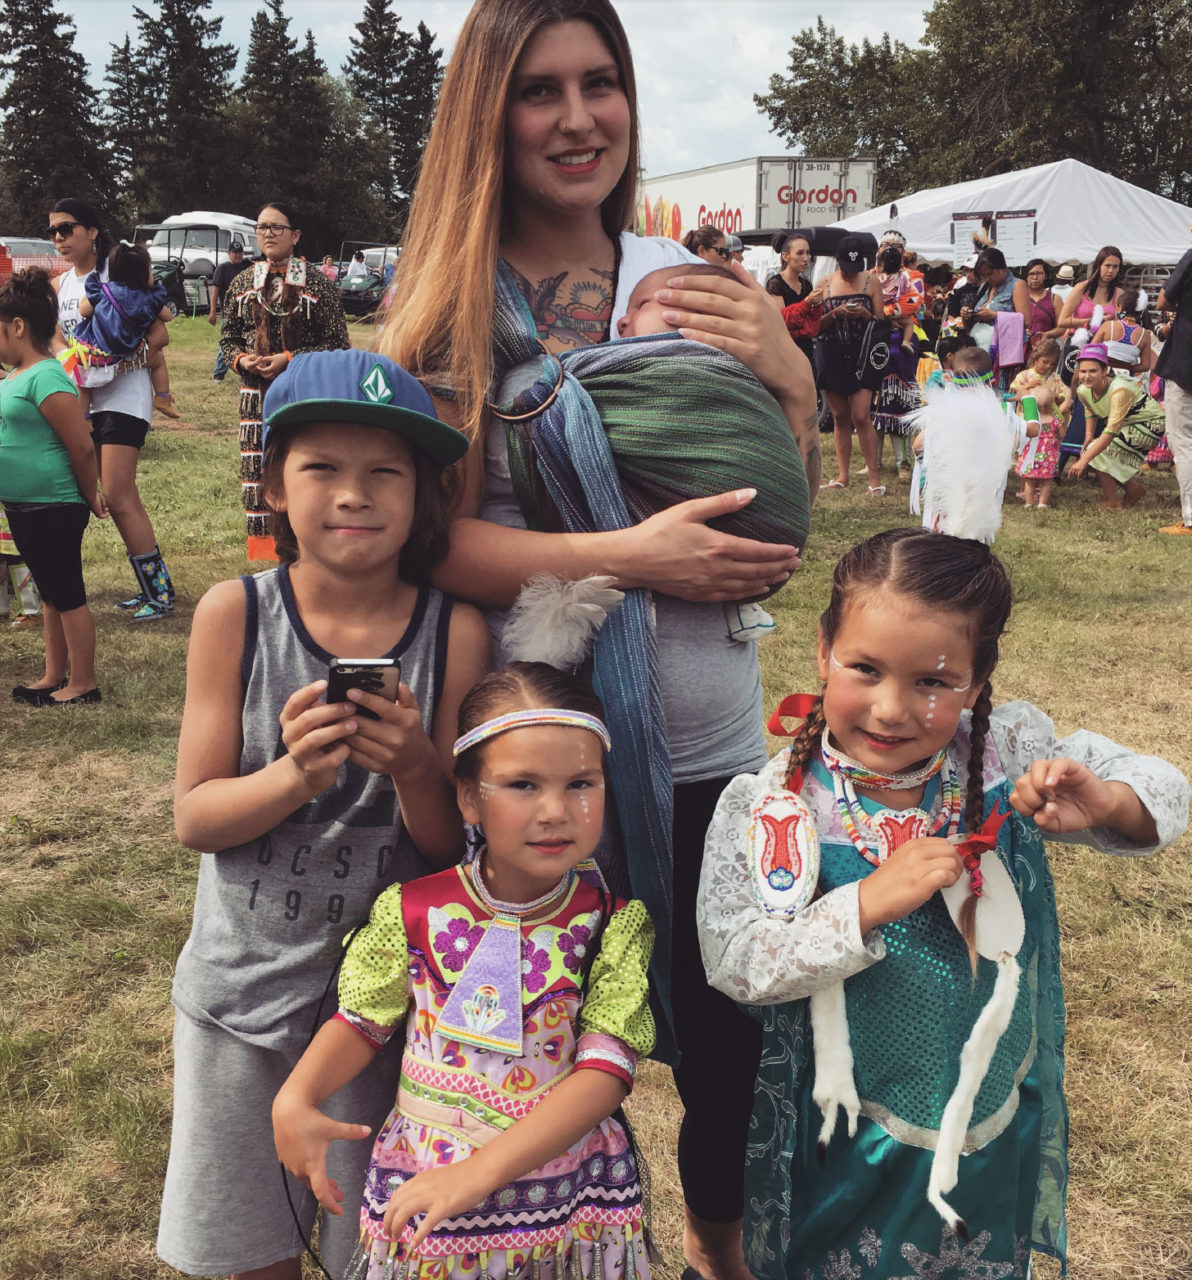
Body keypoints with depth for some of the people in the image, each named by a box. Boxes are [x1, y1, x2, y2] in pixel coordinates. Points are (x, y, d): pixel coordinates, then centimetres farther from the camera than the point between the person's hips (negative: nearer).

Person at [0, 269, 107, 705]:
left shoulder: (46, 378, -20)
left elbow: (82, 447, -21)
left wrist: (90, 497, -9)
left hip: (54, 509, -10)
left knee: (67, 596, 1)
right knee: (51, 594, 17)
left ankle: (83, 685, 11)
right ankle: (54, 677, 29)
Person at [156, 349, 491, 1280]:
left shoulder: (455, 632, -12)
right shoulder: (234, 615, -11)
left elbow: (457, 847, -8)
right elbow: (194, 818, -9)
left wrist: (416, 769, -28)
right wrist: (297, 776, -28)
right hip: (243, 990, 1)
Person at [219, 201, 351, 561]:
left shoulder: (317, 284, -2)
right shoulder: (243, 283, 11)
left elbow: (339, 344, -5)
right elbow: (228, 337, 17)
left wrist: (290, 359, -14)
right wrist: (240, 359, -6)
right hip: (256, 394, 4)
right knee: (256, 469, 4)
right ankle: (262, 549, 14)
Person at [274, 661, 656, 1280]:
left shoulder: (614, 922, -14)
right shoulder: (413, 911, -11)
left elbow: (606, 1070, -20)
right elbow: (362, 1023, 4)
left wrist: (481, 1170, -29)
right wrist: (295, 1100, -15)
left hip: (572, 1195, 0)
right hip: (423, 1194, 1)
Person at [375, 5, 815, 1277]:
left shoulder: (697, 285, 4)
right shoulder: (446, 300, -4)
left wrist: (788, 376, -9)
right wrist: (624, 555, -21)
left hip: (706, 737, 3)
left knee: (729, 1029, 14)